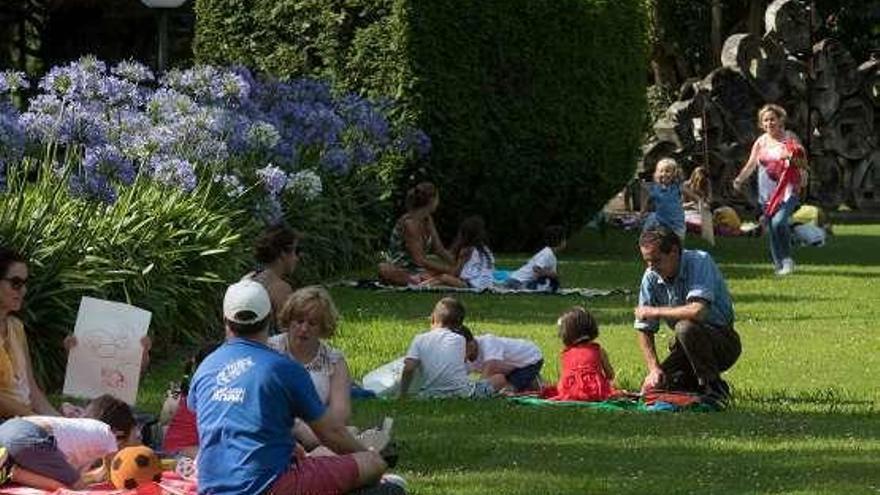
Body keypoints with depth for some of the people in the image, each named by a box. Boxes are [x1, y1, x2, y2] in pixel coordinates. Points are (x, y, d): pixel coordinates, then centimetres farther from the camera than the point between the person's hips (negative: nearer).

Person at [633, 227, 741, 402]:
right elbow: (644, 329, 1)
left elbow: (698, 311, -37)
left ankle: (715, 388, -16)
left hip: (724, 344, -6)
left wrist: (654, 311, -25)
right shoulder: (651, 277, -4)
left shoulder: (700, 262, -21)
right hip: (687, 348, 6)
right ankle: (698, 382, 15)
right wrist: (654, 368, -13)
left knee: (685, 328, -35)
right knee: (651, 388, -12)